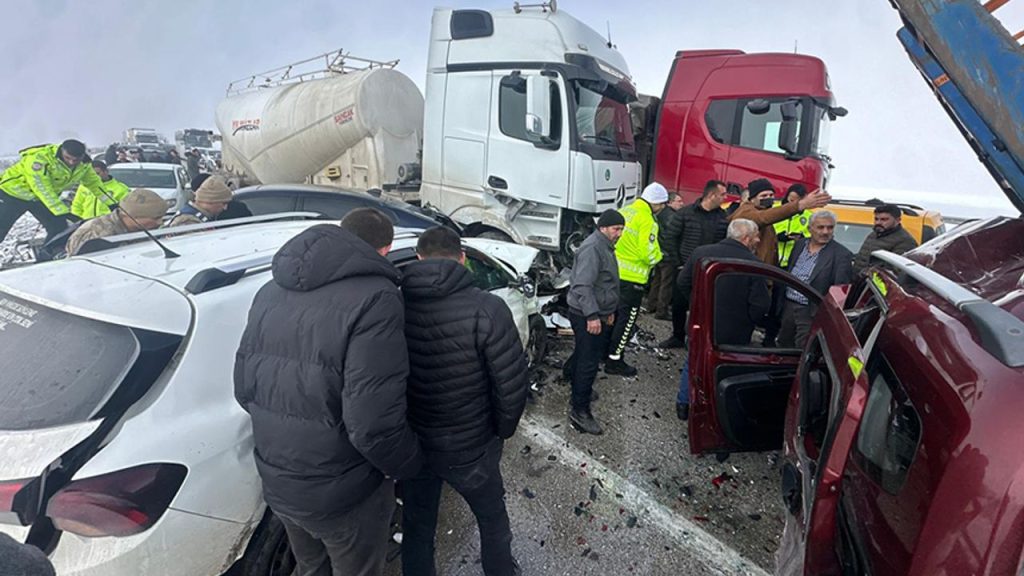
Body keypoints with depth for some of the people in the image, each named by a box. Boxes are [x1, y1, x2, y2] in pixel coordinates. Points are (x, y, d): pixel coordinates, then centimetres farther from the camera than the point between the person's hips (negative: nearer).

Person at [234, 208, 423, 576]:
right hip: (341, 493, -6)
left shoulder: (271, 291, 1)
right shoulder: (374, 298, -24)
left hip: (276, 483, 7)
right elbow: (373, 424, -29)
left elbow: (243, 389, 7)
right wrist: (409, 465, -10)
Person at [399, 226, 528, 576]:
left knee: (417, 527, 25)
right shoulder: (486, 309, -23)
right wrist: (503, 429, 0)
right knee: (492, 515, 26)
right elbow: (512, 384, -20)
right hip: (470, 447, -2)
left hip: (409, 444, 3)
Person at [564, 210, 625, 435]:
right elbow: (582, 285, -28)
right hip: (587, 316, -10)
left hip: (597, 314, 10)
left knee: (588, 354, 24)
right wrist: (592, 315, -32)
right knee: (589, 362, -5)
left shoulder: (605, 247, 16)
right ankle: (579, 411, 3)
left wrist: (609, 310, 28)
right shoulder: (592, 248, -20)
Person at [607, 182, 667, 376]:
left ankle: (606, 351, 32)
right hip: (632, 278, -8)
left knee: (613, 315, 20)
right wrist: (658, 255, 2)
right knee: (627, 320, 4)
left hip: (614, 272, 8)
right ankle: (614, 361, 11)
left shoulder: (624, 211, 7)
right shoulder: (647, 221, -16)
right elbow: (649, 255, -18)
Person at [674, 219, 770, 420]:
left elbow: (683, 284, 2)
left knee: (692, 364, 22)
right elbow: (761, 305, -18)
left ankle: (683, 405, 32)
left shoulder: (700, 252, -8)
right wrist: (748, 322, 2)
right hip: (734, 334, -3)